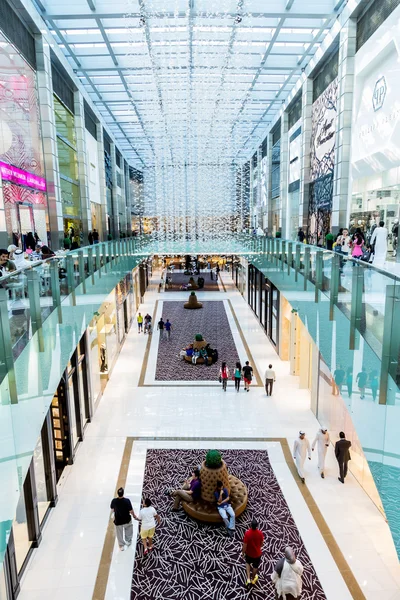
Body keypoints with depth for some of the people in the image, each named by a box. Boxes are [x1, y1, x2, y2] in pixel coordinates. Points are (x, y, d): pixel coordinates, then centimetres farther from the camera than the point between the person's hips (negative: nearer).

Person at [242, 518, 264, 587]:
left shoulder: (247, 533, -32)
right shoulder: (260, 533, -25)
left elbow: (244, 545, -23)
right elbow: (262, 543, -6)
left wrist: (243, 553, -5)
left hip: (249, 553, -1)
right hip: (257, 553, 1)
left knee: (248, 563, 31)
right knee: (255, 566, 27)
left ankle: (248, 578, 25)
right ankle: (253, 579, 47)